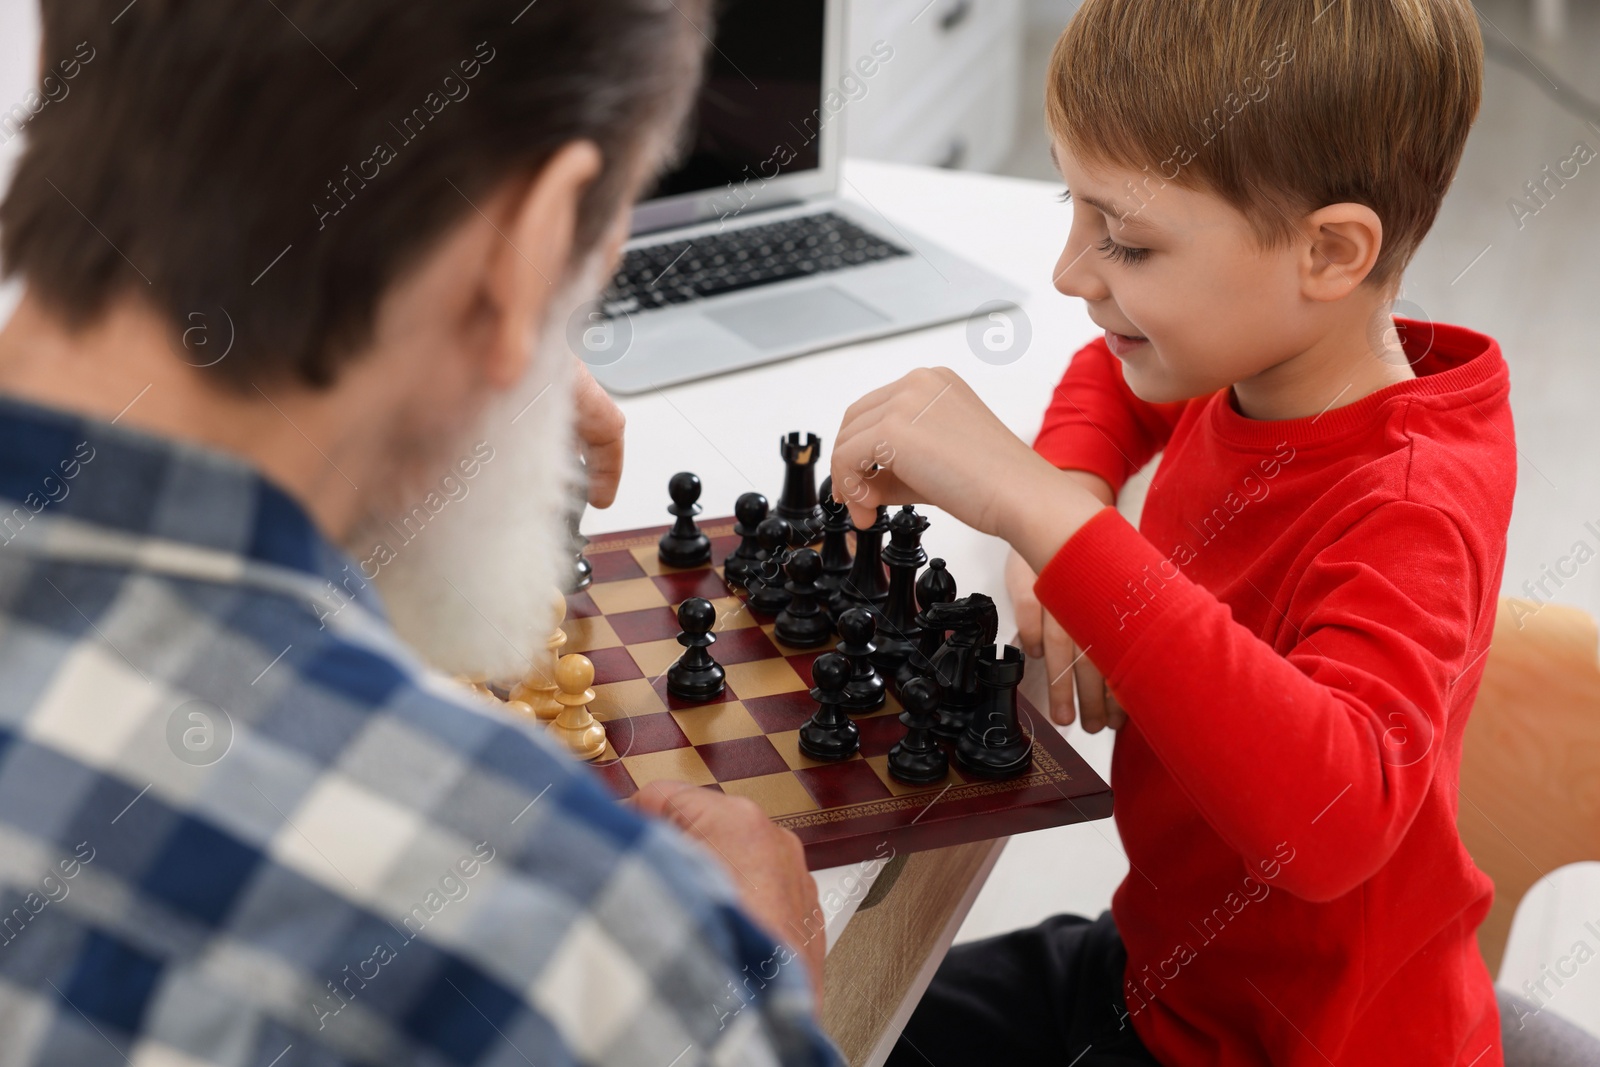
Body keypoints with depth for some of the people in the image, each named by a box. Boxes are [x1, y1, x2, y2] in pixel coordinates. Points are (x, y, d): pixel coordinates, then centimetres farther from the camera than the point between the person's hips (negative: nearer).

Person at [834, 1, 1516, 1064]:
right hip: (1159, 961, 8)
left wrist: (1046, 512, -49)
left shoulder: (1409, 507, -30)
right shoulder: (1245, 373, -6)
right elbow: (1117, 375, 19)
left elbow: (1331, 817, -49)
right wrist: (1064, 510, -5)